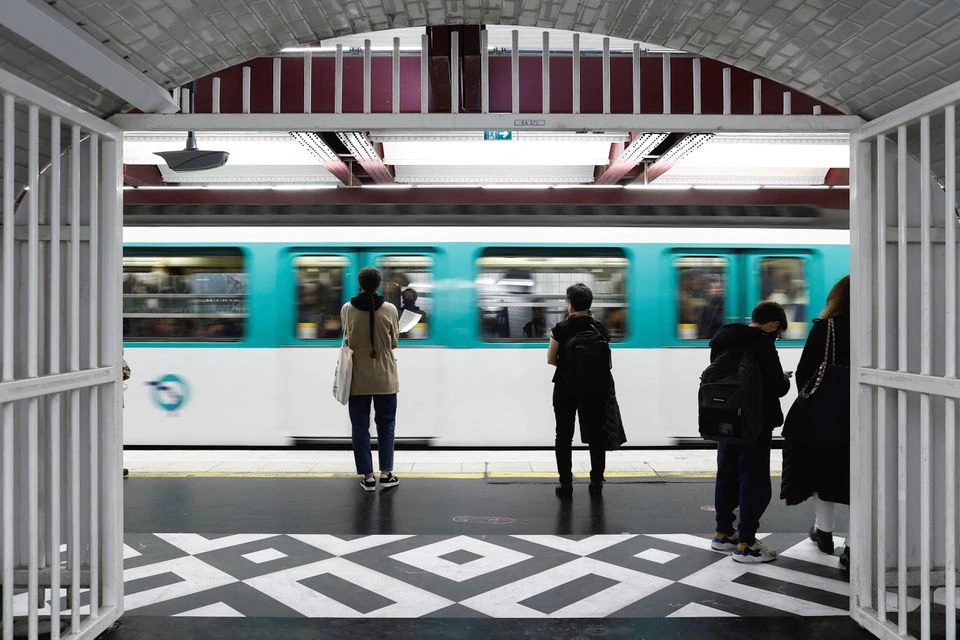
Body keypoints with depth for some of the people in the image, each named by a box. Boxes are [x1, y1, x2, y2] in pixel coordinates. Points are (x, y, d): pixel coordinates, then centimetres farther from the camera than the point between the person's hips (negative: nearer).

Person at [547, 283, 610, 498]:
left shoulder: (562, 328, -10)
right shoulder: (600, 328, -1)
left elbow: (551, 359, -6)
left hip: (566, 389, -2)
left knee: (564, 436, 6)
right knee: (595, 435, 12)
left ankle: (566, 484, 5)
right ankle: (596, 482, 16)